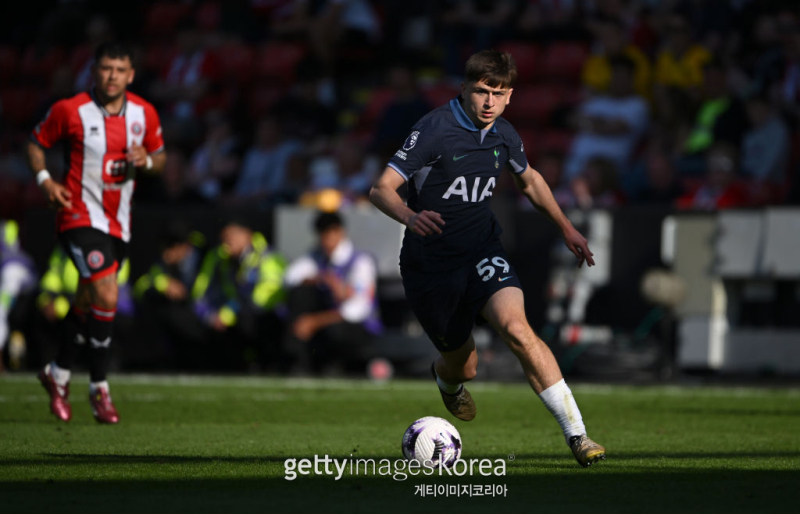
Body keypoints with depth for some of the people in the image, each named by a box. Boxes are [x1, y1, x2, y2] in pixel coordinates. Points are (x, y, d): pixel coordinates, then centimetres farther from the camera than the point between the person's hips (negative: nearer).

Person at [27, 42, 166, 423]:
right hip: (80, 216, -5)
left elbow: (159, 157, 14)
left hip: (118, 225, 5)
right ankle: (99, 386, -6)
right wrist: (44, 179, -13)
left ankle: (58, 374, 37)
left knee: (87, 304, 16)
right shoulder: (70, 110, -10)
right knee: (107, 296, -19)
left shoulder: (144, 114, 1)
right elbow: (36, 142, 4)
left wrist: (146, 161, -9)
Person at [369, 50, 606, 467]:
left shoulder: (504, 136, 1)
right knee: (463, 367, 9)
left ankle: (576, 434, -24)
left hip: (482, 252, 3)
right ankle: (446, 377, 51)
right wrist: (410, 217, -42)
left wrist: (566, 227, 19)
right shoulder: (435, 129, -16)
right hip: (430, 262, -3)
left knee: (516, 327, -25)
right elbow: (381, 189, -22)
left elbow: (528, 179, 25)